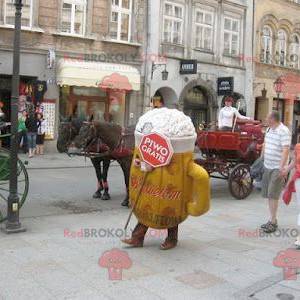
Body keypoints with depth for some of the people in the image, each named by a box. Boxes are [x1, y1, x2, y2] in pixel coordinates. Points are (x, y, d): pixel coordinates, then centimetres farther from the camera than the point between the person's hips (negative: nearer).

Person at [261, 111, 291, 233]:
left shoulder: (284, 131, -15)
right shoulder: (269, 129, 11)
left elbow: (286, 150, -23)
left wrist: (282, 168, -30)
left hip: (278, 168, -8)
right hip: (267, 167, 8)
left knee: (273, 195, -8)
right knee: (269, 195, 11)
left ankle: (273, 222, 0)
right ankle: (271, 220, 21)